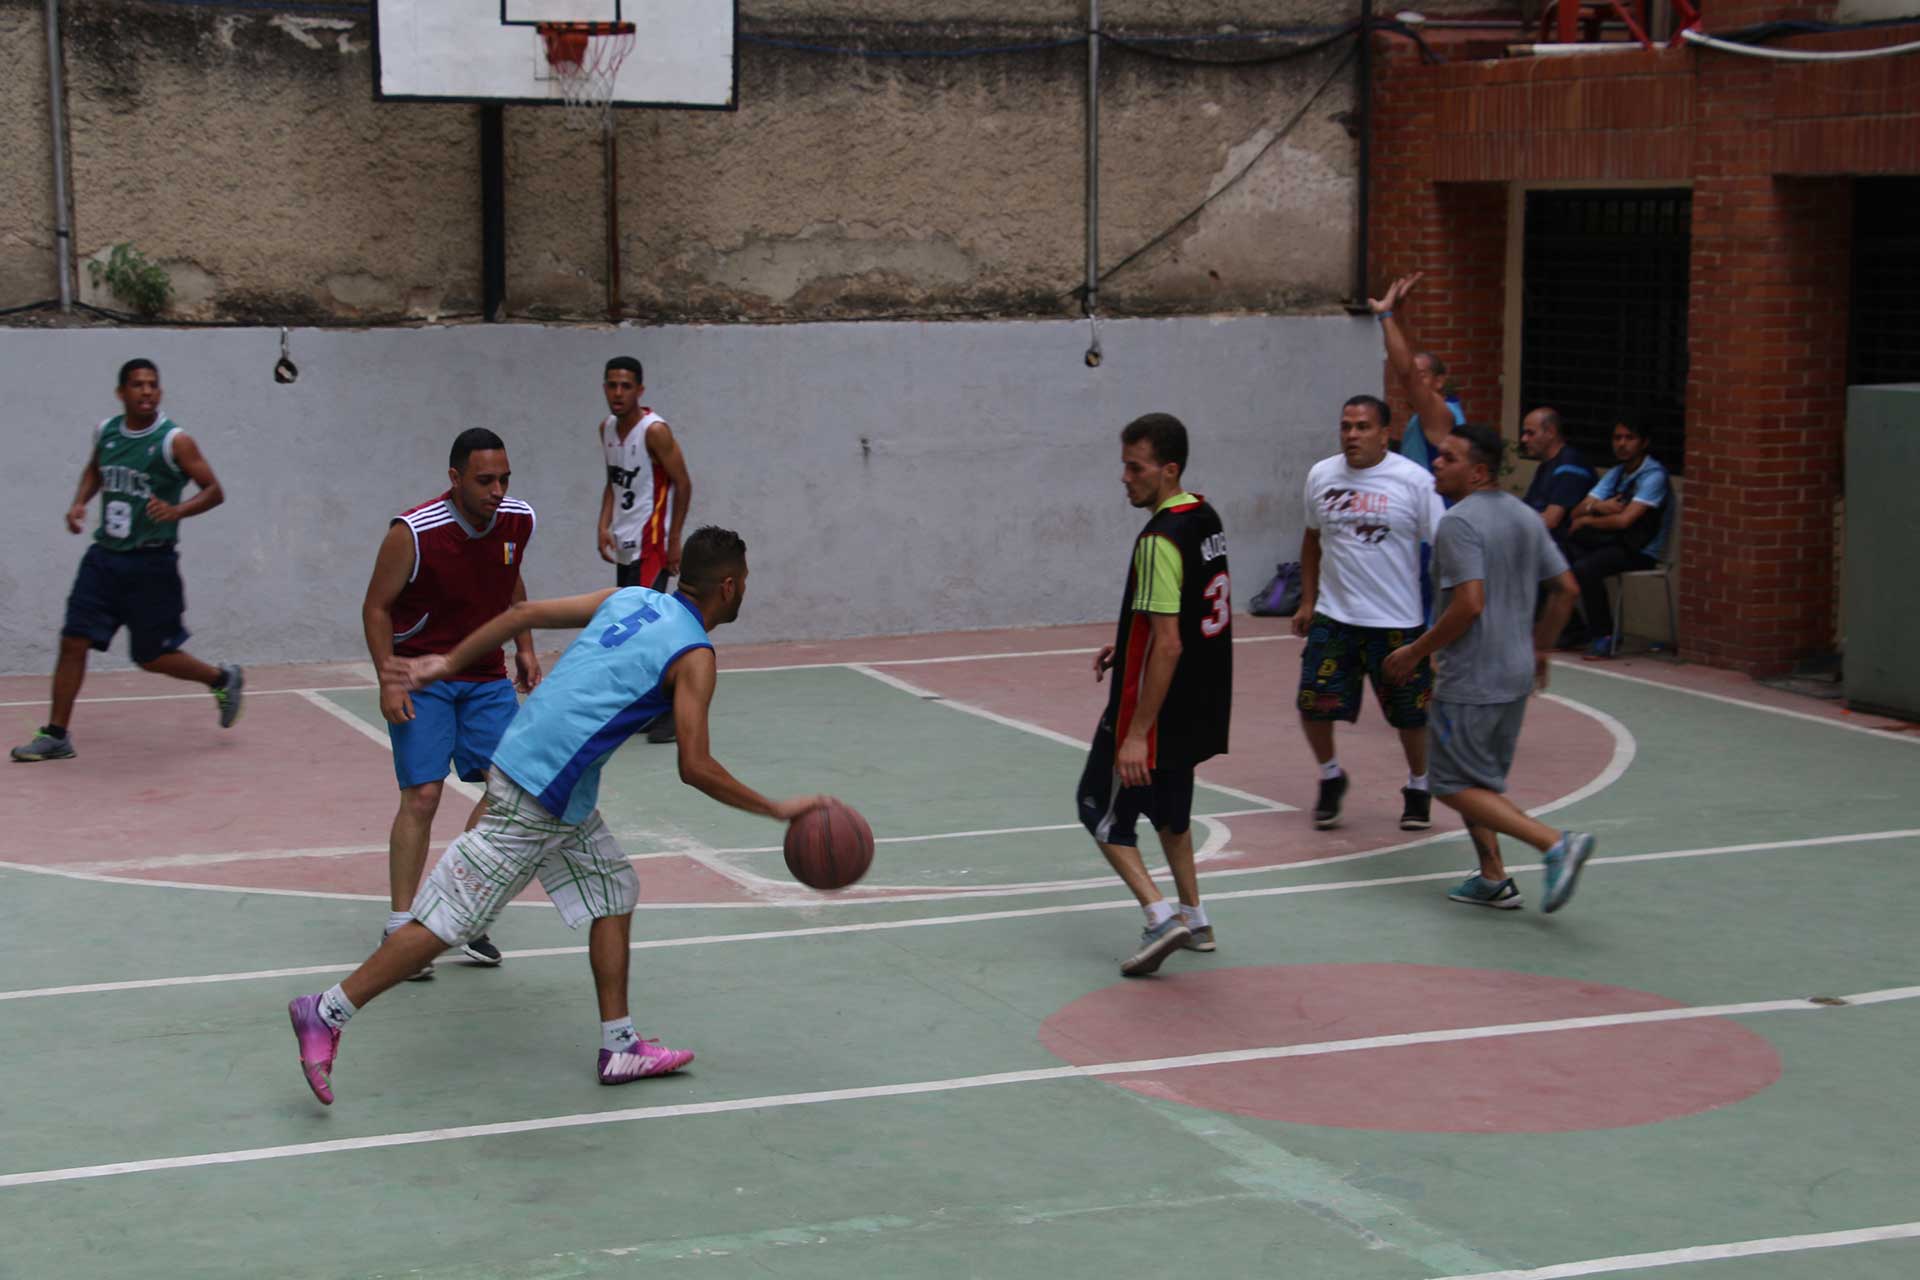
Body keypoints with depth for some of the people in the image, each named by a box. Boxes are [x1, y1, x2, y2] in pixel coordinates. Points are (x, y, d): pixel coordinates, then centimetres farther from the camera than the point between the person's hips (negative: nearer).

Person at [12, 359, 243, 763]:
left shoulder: (174, 441, -11)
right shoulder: (105, 431, 5)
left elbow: (214, 491, -9)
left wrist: (177, 510, -27)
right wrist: (80, 502, 7)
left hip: (152, 564, -5)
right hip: (105, 557, 5)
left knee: (153, 656, 3)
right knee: (73, 641, -3)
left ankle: (224, 680, 28)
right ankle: (56, 735, 5)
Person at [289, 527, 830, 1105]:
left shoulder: (631, 598, 12)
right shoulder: (693, 656, -10)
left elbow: (525, 612, 10)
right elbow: (694, 768, -15)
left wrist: (448, 663, 16)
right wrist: (778, 809, -7)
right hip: (539, 796, -9)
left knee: (614, 892, 16)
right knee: (449, 921, -4)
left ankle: (620, 1047, 19)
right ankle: (326, 1014, 0)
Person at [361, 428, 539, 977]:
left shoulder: (518, 522, -5)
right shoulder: (413, 532, -21)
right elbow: (376, 607, -12)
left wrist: (525, 648, 10)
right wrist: (388, 680, -19)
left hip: (486, 674, 5)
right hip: (421, 676, -5)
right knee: (422, 794, -12)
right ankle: (400, 928, -3)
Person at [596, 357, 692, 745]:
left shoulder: (654, 430, -15)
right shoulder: (607, 428, 8)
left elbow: (683, 485, -13)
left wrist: (674, 540, -14)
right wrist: (604, 527, 4)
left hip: (651, 545, -8)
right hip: (623, 545, 8)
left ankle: (672, 713, -5)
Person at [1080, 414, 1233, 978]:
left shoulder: (1160, 540, -23)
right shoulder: (1206, 517, 6)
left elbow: (1168, 646, -26)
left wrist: (1137, 734, -24)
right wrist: (1127, 645, 18)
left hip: (1158, 709, -9)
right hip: (1200, 709, 9)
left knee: (1101, 809, 4)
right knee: (1170, 808, 24)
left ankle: (1161, 916, -7)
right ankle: (1194, 919, 29)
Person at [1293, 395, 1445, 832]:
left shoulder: (1414, 480, -9)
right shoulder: (1321, 476, 3)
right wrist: (1307, 602, 14)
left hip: (1397, 620, -3)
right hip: (1333, 616, 3)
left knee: (1410, 714, 7)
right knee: (1313, 705, -3)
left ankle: (1418, 787, 32)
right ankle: (1331, 776, 24)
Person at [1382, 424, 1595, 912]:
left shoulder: (1459, 522, -17)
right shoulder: (1525, 516, 9)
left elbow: (1469, 603, -25)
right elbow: (1565, 588, 12)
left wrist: (1417, 651, -15)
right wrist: (1540, 648, 23)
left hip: (1470, 680, -9)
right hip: (1516, 675, 9)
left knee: (1455, 785, -1)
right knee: (1481, 779, 20)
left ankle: (1555, 843, -13)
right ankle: (1493, 880, 18)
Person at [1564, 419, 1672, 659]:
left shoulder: (1654, 475, -10)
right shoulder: (1615, 474, 16)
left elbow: (1623, 520, -19)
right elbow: (1577, 513, 9)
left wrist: (1586, 521, -4)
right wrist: (1595, 507, -15)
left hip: (1641, 552, -7)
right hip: (1614, 542, 7)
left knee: (1585, 568, -31)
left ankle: (1603, 637, -19)